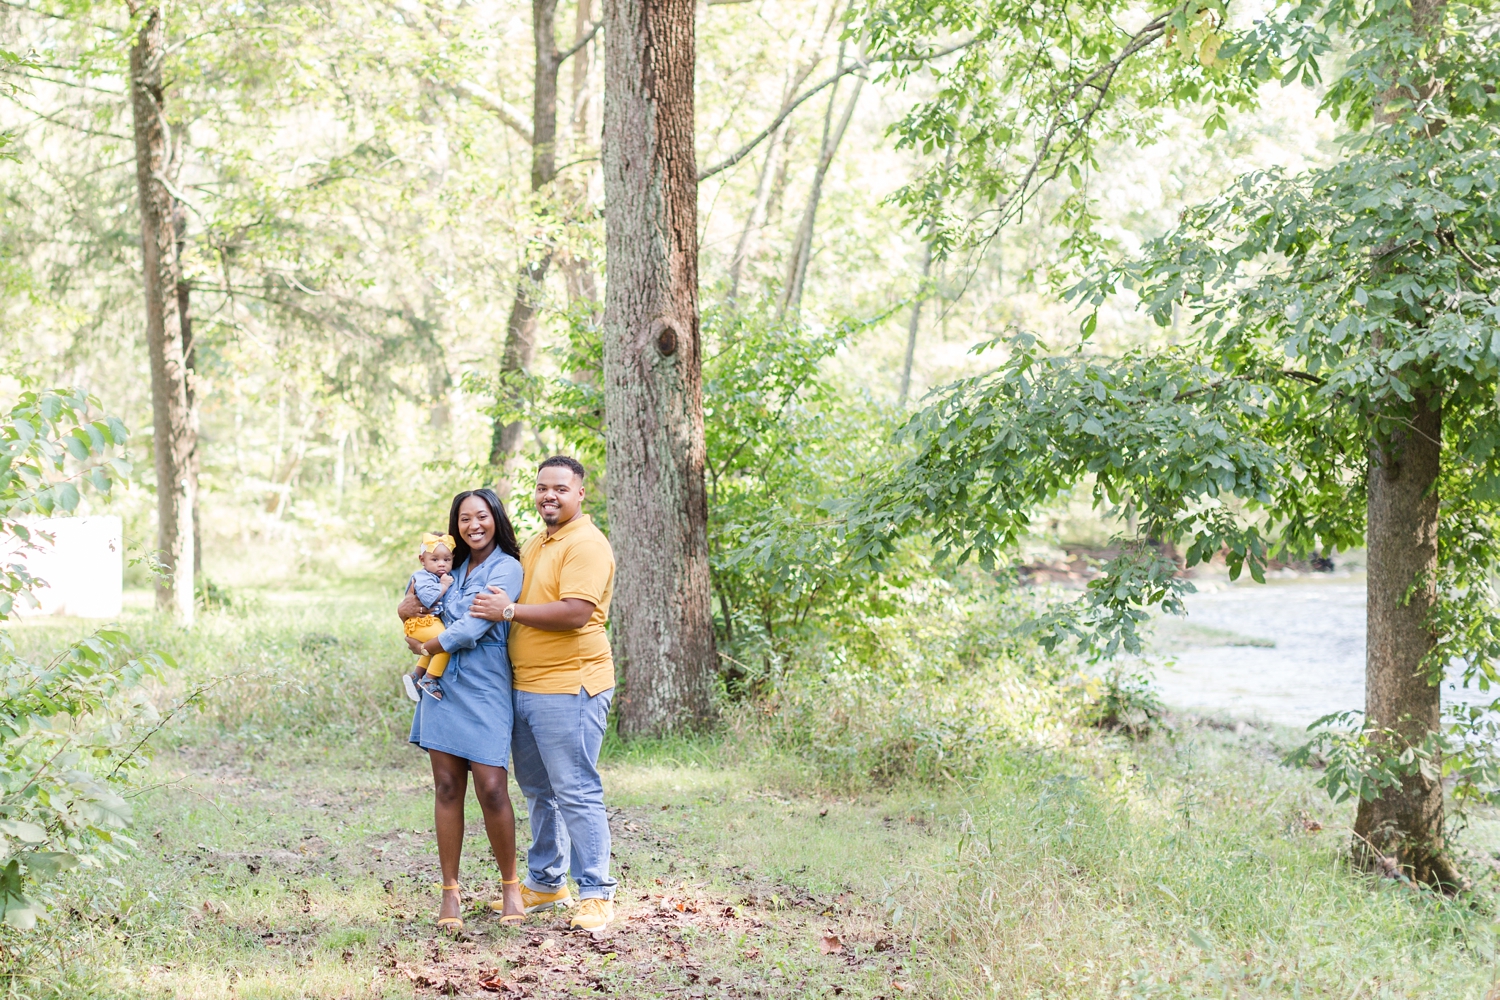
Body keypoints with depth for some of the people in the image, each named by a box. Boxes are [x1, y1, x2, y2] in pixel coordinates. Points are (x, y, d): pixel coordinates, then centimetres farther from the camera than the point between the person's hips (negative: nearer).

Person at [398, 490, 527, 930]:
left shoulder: (506, 568, -4)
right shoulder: (454, 568, 16)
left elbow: (474, 627, -12)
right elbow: (412, 605, 28)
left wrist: (427, 646, 0)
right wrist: (407, 607, 4)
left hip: (484, 688, -5)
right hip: (443, 685, 5)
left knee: (491, 788, -10)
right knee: (447, 787, 2)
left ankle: (510, 886, 7)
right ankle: (450, 892, 7)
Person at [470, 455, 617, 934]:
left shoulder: (586, 545, -12)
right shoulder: (534, 546, 20)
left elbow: (576, 612, -24)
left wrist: (509, 611, -20)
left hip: (568, 686, -10)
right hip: (525, 687, 10)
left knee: (575, 792, -8)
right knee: (539, 791, 16)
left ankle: (596, 894, -2)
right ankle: (545, 883, 26)